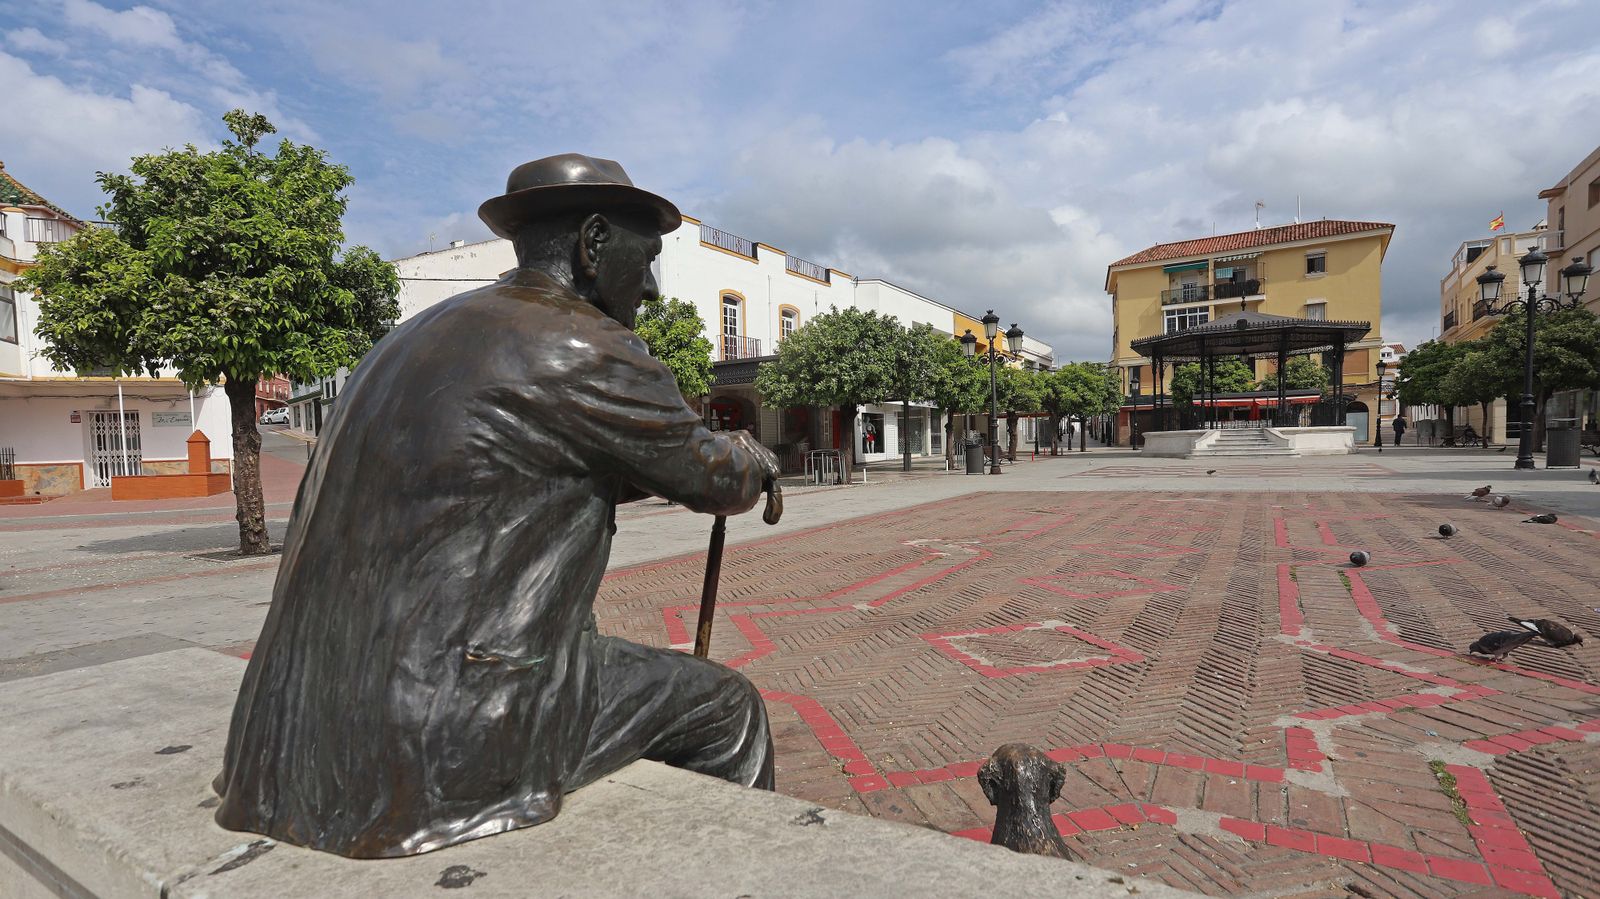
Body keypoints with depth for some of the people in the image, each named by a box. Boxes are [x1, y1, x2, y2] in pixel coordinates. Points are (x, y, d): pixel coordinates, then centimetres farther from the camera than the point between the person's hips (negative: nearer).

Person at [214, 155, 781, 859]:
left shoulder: (424, 333, 15)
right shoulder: (587, 350, -13)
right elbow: (714, 478, 0)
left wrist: (681, 460, 29)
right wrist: (754, 458, 24)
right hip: (449, 745, -9)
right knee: (725, 707, 8)